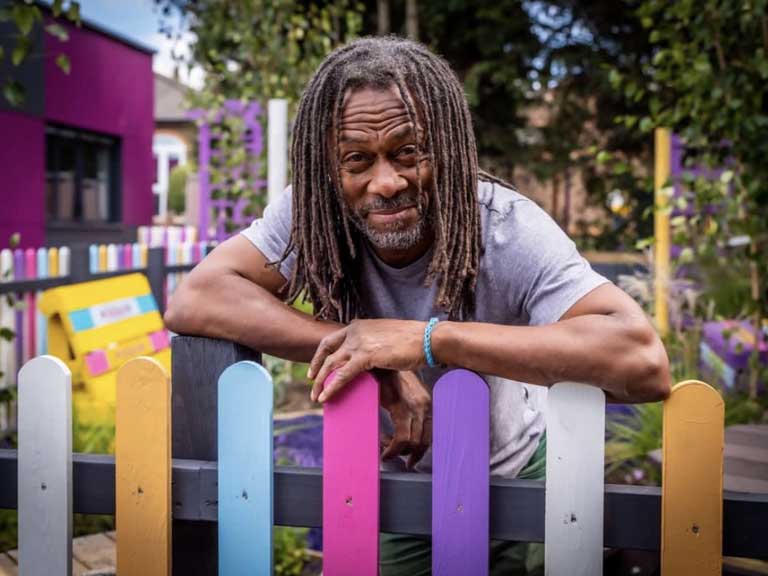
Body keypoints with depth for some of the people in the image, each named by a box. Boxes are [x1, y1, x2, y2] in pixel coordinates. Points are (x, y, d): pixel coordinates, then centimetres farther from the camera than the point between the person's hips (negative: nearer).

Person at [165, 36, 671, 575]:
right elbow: (193, 300, -33)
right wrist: (376, 359, -38)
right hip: (388, 482, 2)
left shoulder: (509, 230, -31)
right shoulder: (312, 215, -22)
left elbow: (644, 363, -44)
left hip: (511, 478, -1)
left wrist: (427, 339, -46)